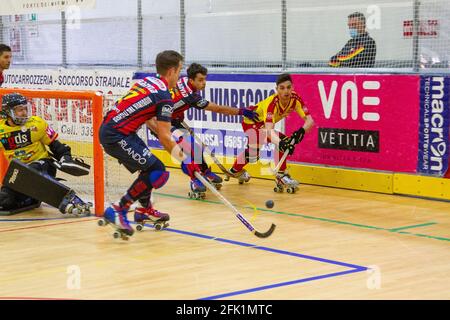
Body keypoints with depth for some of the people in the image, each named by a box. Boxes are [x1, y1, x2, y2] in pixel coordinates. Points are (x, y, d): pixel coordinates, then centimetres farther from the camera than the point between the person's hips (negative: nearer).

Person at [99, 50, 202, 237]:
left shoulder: (146, 81, 13)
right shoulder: (164, 97, -12)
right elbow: (164, 138, -13)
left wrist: (162, 129, 33)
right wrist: (184, 161, -6)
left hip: (108, 128, 10)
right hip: (116, 136, -10)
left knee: (150, 166, 22)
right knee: (157, 173, -9)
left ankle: (145, 210, 36)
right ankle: (117, 211, -7)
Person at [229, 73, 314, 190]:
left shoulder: (295, 98, -23)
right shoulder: (272, 102, -37)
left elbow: (309, 120, -27)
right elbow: (268, 130, -48)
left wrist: (301, 131, -48)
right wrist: (280, 143, -66)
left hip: (264, 124, 7)